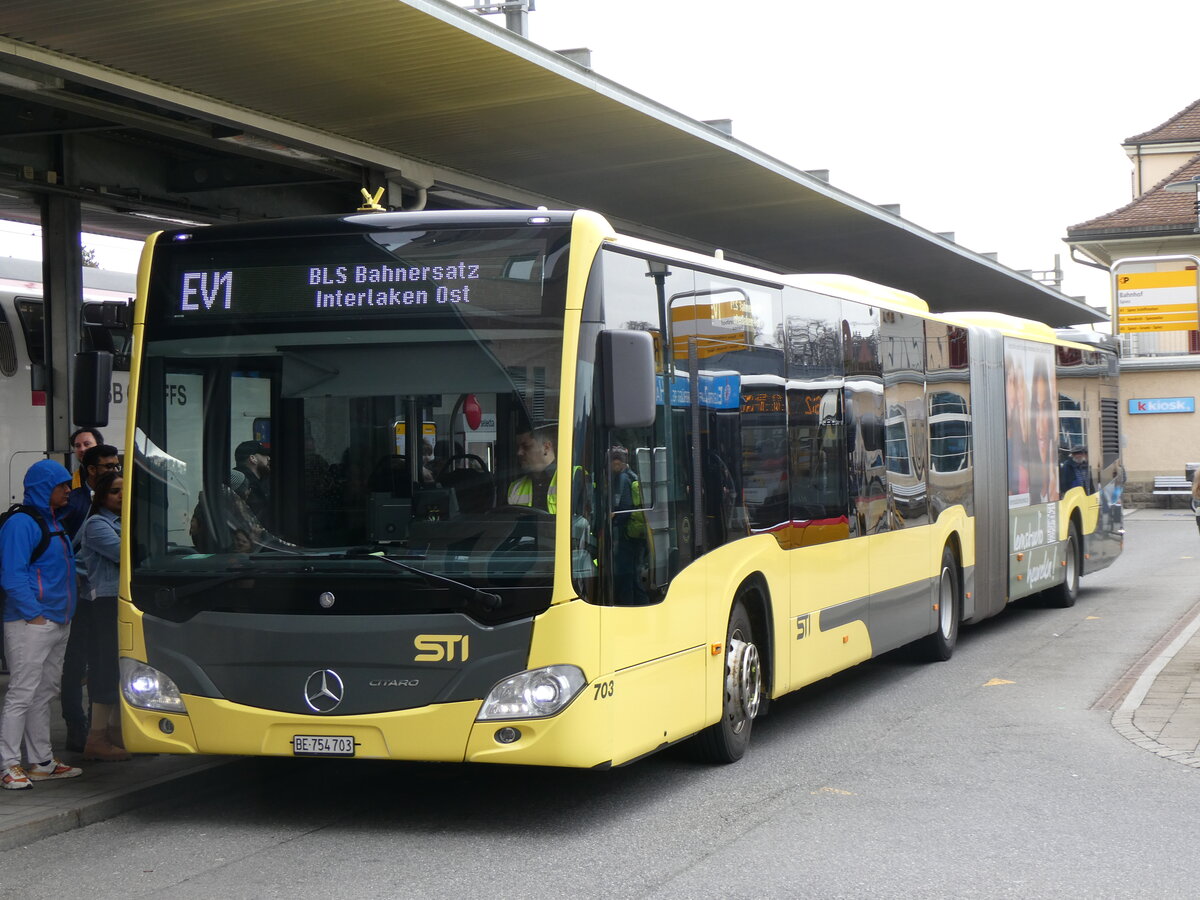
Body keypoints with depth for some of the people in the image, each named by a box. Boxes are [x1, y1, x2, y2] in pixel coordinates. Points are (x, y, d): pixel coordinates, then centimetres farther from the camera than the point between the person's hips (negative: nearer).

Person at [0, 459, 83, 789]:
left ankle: (42, 762, 20)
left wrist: (66, 612, 19)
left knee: (44, 694, 13)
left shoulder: (52, 523, 18)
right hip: (30, 623, -10)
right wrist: (34, 613, -20)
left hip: (58, 622, 10)